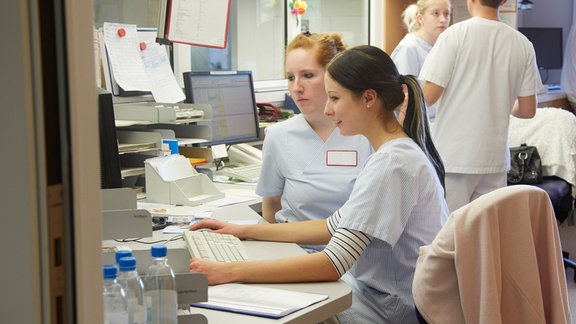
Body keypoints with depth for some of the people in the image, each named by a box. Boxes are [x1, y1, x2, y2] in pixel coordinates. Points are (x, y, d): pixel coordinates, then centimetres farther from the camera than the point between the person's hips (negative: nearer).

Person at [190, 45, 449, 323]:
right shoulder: (394, 152, 10)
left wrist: (229, 272, -27)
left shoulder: (393, 164, -22)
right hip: (378, 292, 9)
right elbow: (334, 227, 13)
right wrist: (244, 232, 9)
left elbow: (333, 264, -27)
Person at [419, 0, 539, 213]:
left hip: (453, 157, -4)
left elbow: (428, 96, -12)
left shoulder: (455, 35, -10)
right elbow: (528, 111, 6)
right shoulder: (523, 45, 3)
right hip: (495, 159, 4)